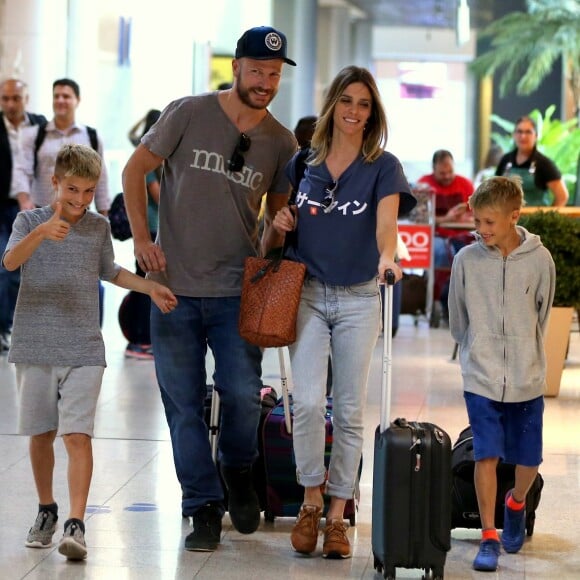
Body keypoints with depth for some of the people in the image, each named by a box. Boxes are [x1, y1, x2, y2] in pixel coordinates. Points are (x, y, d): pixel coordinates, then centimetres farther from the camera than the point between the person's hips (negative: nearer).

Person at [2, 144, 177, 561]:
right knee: (41, 434, 11)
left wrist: (150, 287, 16)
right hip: (35, 347, 0)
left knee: (78, 435, -11)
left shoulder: (99, 228, 8)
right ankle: (47, 510, 30)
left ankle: (76, 524, -16)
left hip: (84, 350, 1)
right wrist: (41, 233, -38)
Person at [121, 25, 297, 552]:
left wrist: (268, 259, -2)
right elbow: (136, 169, 4)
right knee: (184, 404, 3)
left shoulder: (281, 143, 3)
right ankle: (203, 508, 14)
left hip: (237, 291, 1)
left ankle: (238, 471, 24)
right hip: (173, 285, -1)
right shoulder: (188, 114, -4)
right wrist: (142, 236, -4)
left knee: (243, 395, -6)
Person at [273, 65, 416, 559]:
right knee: (308, 402, -12)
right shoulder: (302, 164, 6)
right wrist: (280, 223, -4)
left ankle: (337, 514, 12)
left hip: (359, 299, -1)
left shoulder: (383, 167, -2)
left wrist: (387, 256, -40)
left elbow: (386, 221, -20)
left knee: (349, 411, 3)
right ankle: (311, 501, 6)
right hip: (307, 293, 1)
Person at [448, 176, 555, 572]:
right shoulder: (467, 260, -5)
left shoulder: (539, 260, -5)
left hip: (527, 379, 1)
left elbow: (542, 317, 8)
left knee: (528, 459, 8)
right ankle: (489, 538, 1)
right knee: (487, 455, -7)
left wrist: (526, 357, 10)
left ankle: (517, 504, 40)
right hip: (481, 377, -1)